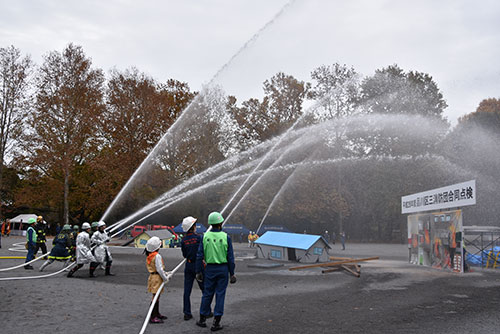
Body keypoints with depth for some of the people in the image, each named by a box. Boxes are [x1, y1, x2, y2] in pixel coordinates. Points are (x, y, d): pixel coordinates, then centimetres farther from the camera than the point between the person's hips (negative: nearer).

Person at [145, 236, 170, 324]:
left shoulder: (149, 256, 11)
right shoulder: (157, 256, -19)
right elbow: (159, 269, -22)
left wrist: (165, 273, 15)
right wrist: (165, 278, -11)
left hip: (152, 276, 10)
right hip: (157, 278, -10)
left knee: (157, 297, 20)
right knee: (156, 297, -6)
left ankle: (157, 314, 32)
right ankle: (152, 317, -5)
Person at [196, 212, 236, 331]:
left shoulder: (205, 236, -4)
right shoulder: (226, 237, -8)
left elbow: (199, 256, -3)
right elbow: (230, 257, -7)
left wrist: (198, 272, 5)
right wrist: (232, 274, 0)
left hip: (210, 269, 2)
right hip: (223, 269, -2)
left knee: (207, 294, 13)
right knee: (220, 294, 5)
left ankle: (202, 320, 25)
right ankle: (216, 323, 7)